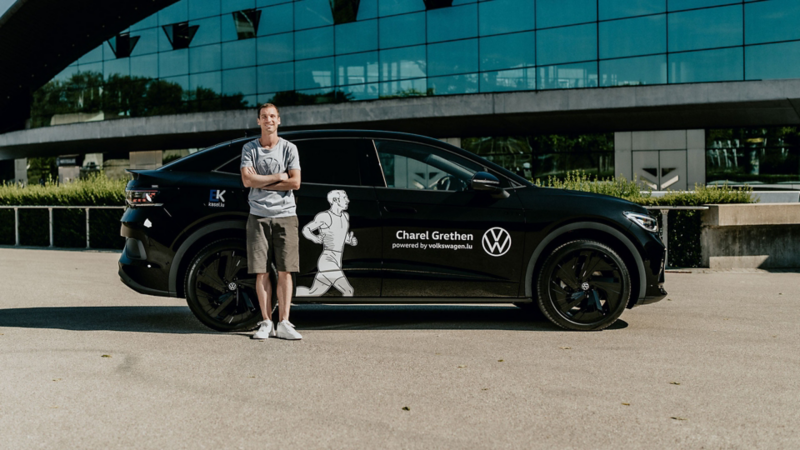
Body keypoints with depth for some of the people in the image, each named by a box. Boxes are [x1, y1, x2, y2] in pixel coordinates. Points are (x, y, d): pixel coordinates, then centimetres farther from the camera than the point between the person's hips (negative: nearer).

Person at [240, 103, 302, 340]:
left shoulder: (289, 148, 6)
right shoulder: (249, 148, 7)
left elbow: (295, 182, -5)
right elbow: (247, 180, -7)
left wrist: (261, 182, -6)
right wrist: (278, 177, -6)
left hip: (285, 215, 0)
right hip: (259, 216, 0)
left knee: (285, 271, -3)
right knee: (261, 272, 0)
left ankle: (283, 323, 0)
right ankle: (266, 322, 7)